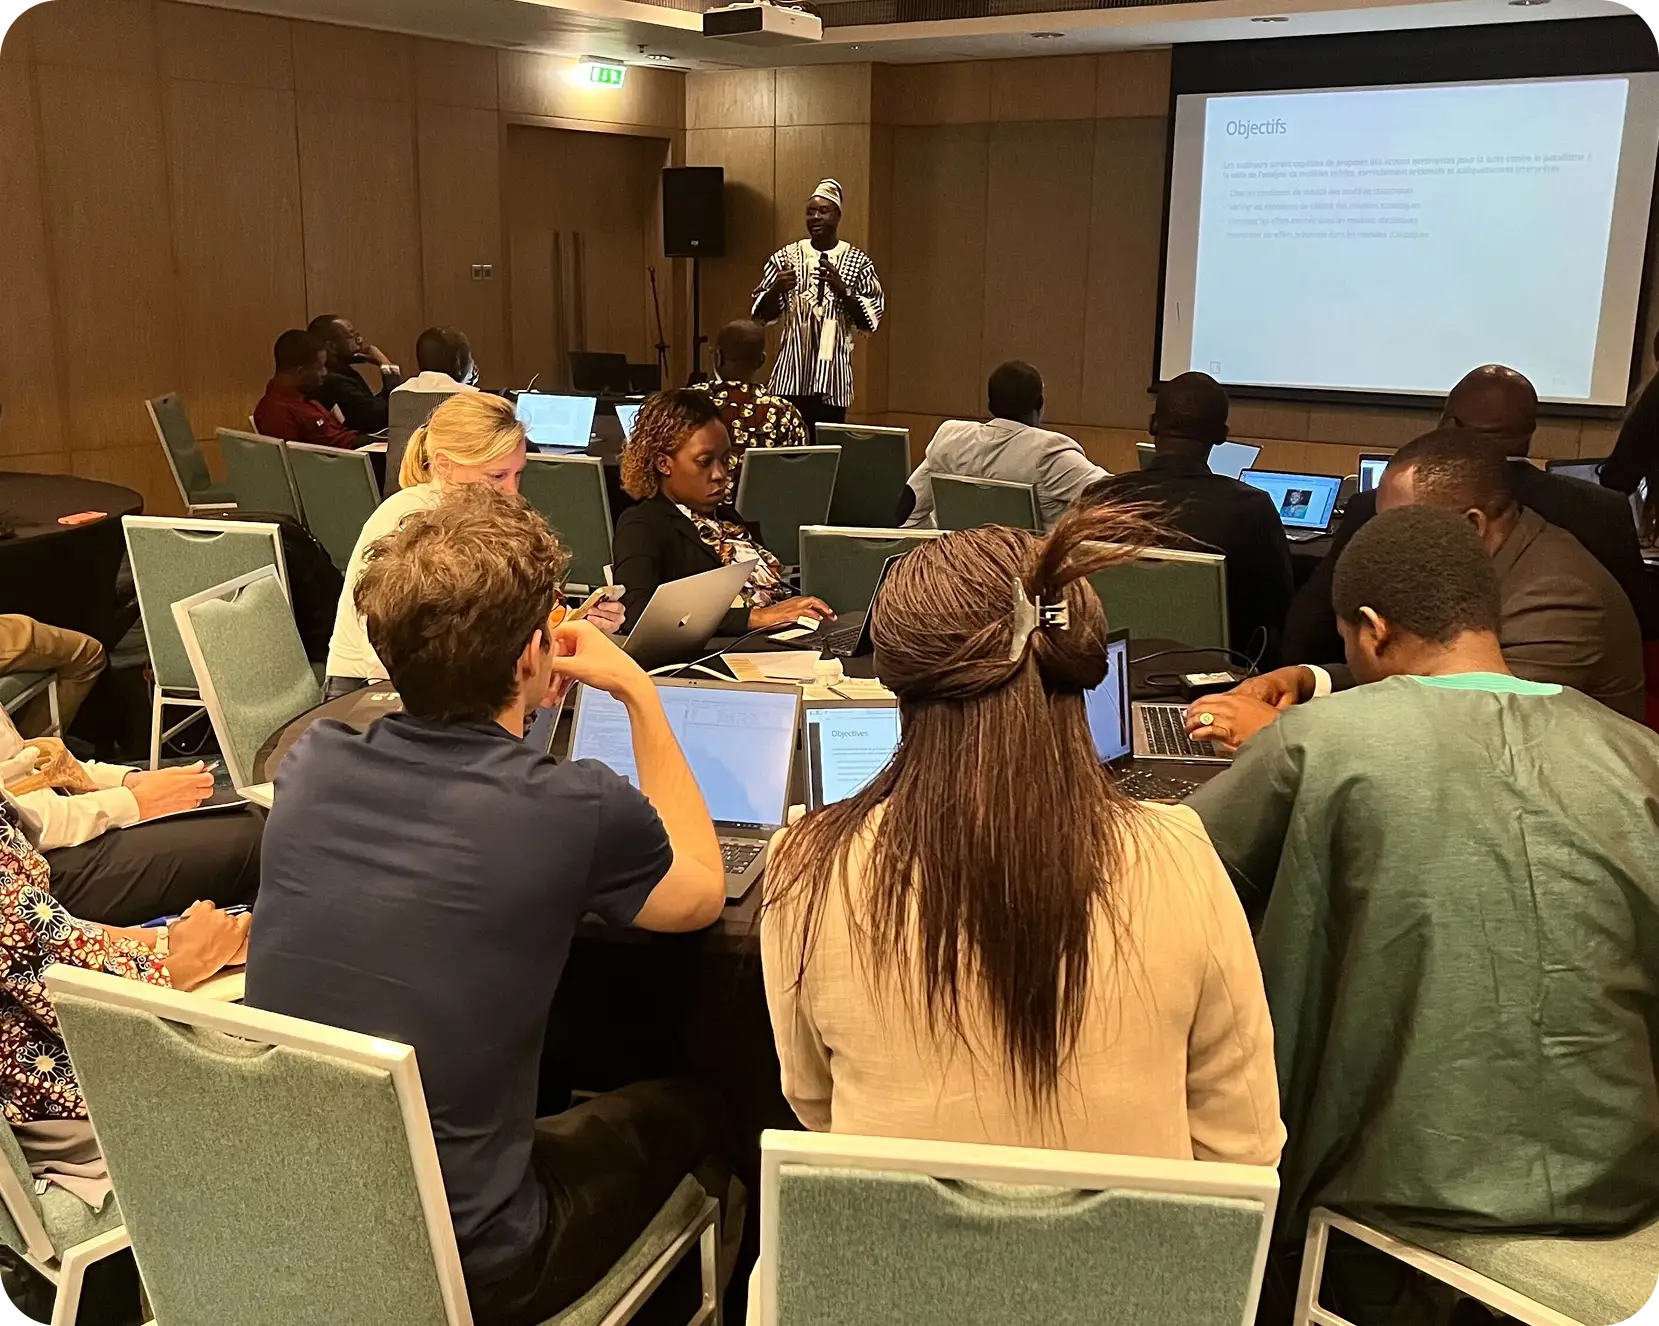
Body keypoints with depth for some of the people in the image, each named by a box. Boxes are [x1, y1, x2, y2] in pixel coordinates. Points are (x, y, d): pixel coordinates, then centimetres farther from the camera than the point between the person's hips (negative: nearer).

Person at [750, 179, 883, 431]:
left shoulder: (858, 262, 3)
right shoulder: (786, 257, 7)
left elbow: (870, 318, -2)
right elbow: (761, 314, 8)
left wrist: (841, 288, -15)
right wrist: (777, 290, -12)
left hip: (833, 375, -1)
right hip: (791, 374, 1)